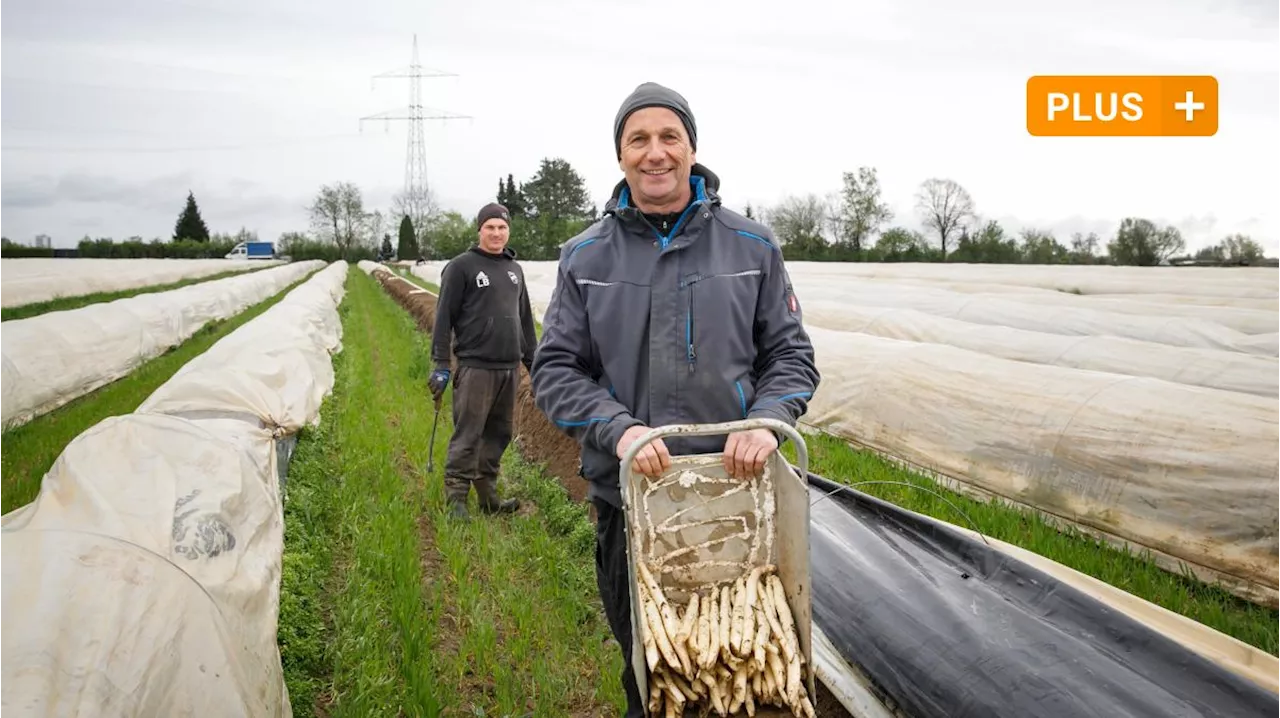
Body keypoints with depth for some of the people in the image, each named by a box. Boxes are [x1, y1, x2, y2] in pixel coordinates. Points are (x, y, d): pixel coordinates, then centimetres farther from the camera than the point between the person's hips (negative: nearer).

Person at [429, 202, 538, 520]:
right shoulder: (461, 266, -2)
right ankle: (456, 498, 1)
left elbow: (525, 319, 23)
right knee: (467, 436, -6)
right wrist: (441, 365, -10)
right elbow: (444, 318, -5)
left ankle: (487, 495, 20)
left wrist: (533, 360, 20)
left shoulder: (514, 269, 17)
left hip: (509, 368, 6)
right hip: (475, 367, -6)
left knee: (499, 434, 10)